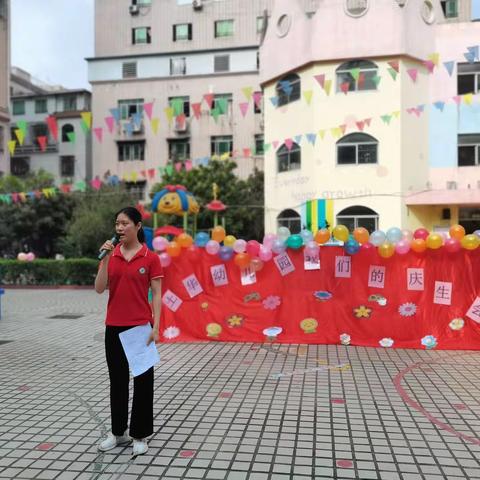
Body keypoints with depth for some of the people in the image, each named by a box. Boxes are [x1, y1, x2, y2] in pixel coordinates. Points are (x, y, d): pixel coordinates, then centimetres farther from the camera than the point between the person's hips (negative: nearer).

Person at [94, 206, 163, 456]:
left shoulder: (150, 257, -5)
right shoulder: (111, 255, 4)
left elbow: (156, 294, -5)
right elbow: (99, 289, -4)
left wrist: (155, 327, -12)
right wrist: (106, 258, -13)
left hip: (141, 326, -3)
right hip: (114, 327, 4)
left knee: (143, 380, 5)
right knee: (117, 380, 14)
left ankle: (140, 435, 19)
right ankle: (118, 431, 29)